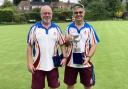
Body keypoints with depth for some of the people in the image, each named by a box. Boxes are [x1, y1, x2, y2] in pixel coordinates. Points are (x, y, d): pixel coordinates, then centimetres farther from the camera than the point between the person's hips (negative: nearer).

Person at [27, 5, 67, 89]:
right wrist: (29, 63, -8)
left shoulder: (56, 28, 3)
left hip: (53, 65, 2)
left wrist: (65, 57, -7)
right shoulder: (34, 28, -2)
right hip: (38, 65, -1)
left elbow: (62, 44, 7)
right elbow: (30, 46, -2)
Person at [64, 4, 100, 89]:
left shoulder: (89, 28, -2)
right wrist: (67, 40, -17)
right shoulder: (69, 28, 1)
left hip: (85, 63, 0)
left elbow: (93, 45, -3)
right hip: (71, 62, 1)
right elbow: (65, 44, 7)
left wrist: (88, 57, -18)